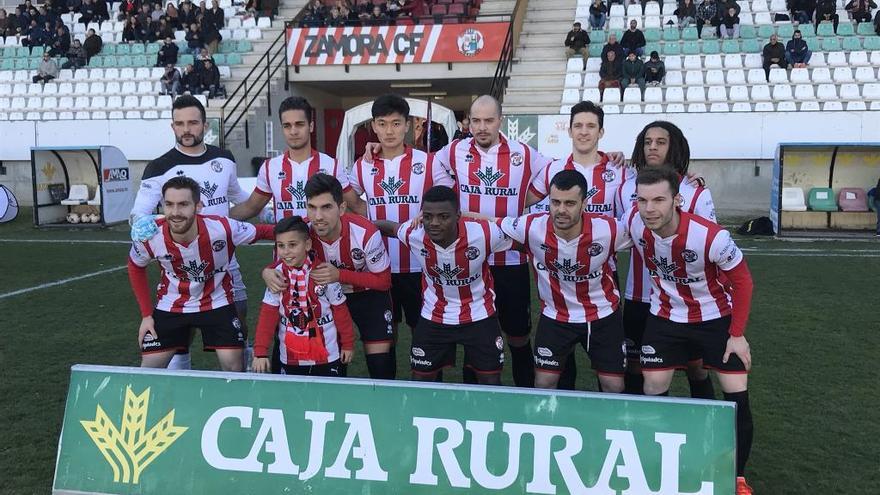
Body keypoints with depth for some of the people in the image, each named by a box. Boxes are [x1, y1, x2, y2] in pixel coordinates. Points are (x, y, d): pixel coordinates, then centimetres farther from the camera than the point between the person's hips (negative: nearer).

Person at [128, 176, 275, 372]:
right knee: (149, 370, 2)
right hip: (170, 307, 2)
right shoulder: (149, 238, -22)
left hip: (217, 303, -1)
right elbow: (136, 268, 0)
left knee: (233, 366, -8)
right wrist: (146, 314, 1)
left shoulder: (224, 229, -30)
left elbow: (262, 231, -10)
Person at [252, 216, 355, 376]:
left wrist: (348, 344, 2)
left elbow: (340, 310, -4)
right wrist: (260, 351, -11)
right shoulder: (277, 274, -7)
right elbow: (267, 314, -6)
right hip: (290, 357, 2)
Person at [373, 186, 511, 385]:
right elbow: (390, 227, 3)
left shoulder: (484, 234, -29)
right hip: (433, 318, 2)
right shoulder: (414, 234, -21)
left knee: (491, 382, 4)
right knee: (420, 380, 10)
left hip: (479, 316, -2)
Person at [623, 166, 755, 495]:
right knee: (653, 396, 2)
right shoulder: (633, 223, -22)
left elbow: (742, 280, -15)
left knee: (738, 399, -3)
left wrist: (737, 334, -12)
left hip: (716, 318, -2)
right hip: (665, 318, 3)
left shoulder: (711, 236, -32)